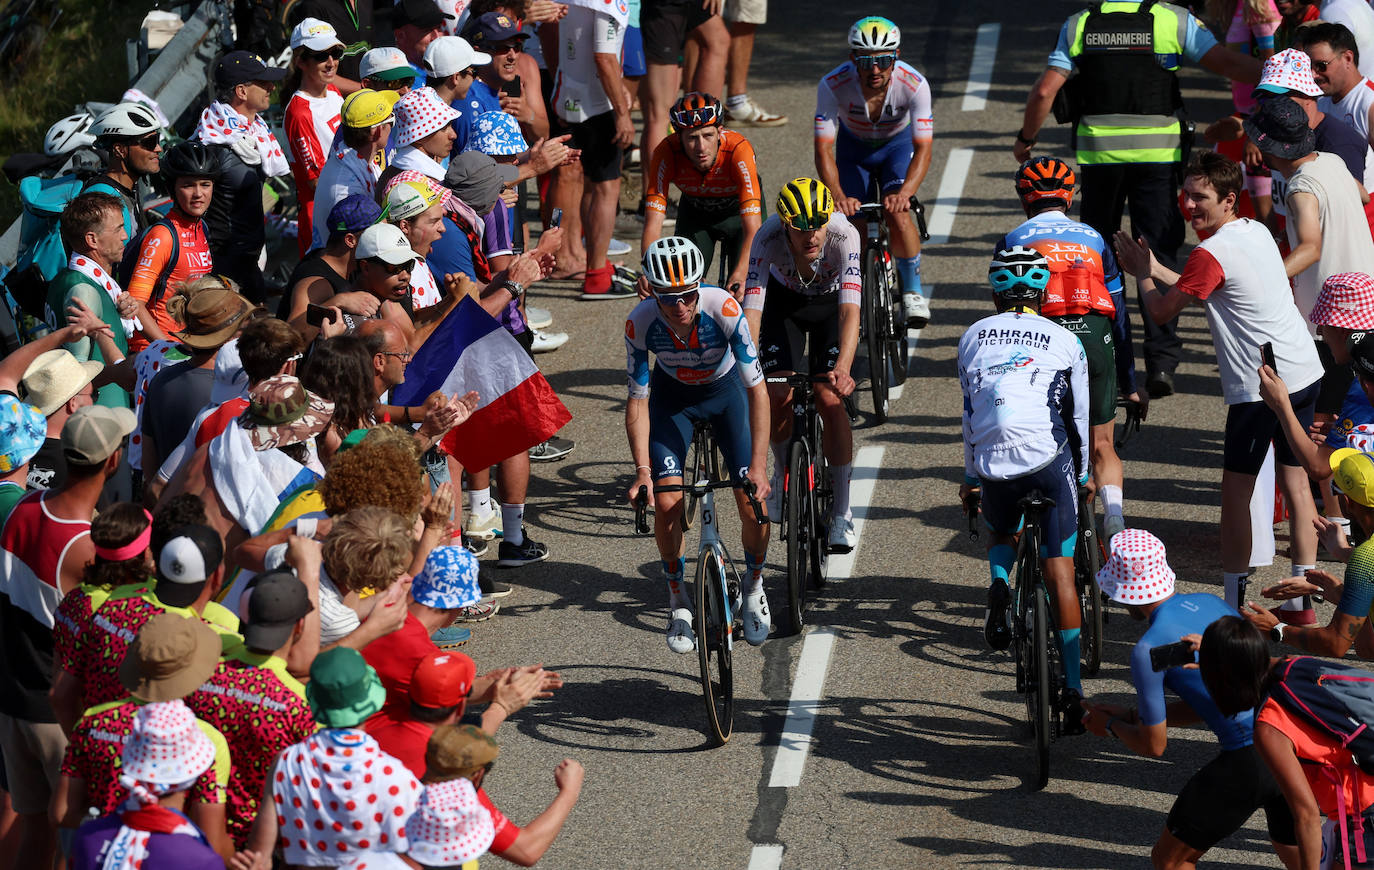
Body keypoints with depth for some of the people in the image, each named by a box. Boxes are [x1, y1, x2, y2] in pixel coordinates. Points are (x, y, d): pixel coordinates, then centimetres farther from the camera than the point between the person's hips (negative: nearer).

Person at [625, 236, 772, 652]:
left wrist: (758, 467, -35)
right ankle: (678, 602, 8)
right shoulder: (641, 323, -30)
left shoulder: (724, 309, -35)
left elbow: (757, 390, -31)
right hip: (672, 394, 1)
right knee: (667, 502, -15)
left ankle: (754, 586, 16)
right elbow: (638, 400, -19)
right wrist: (642, 470, -28)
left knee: (754, 501, -13)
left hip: (725, 390, -1)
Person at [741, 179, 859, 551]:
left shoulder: (844, 236, -37)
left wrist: (843, 369, -58)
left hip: (830, 301, -1)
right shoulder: (768, 239, -35)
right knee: (779, 396, -12)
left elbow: (850, 311, -44)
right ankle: (783, 471, 20)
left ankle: (842, 513, -5)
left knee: (830, 400, -15)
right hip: (783, 300, 1)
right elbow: (752, 310, -40)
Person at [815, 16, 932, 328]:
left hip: (898, 144, -1)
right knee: (855, 225, -7)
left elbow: (923, 148, -36)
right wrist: (838, 196, -51)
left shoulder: (914, 85, -35)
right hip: (853, 146, 1)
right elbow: (824, 149, -34)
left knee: (898, 213, -24)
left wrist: (904, 193, -53)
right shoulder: (833, 86, -34)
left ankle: (913, 293, -8)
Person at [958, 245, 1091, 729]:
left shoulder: (973, 336, 20)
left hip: (993, 466, 2)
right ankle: (1072, 690, -1)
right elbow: (1078, 417, 23)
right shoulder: (1064, 341, 16)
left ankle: (999, 585, -1)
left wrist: (971, 477, 35)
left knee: (1001, 534, 33)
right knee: (1059, 572, 4)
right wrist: (1083, 475, 38)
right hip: (1047, 459, -2)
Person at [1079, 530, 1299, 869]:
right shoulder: (1212, 603, 14)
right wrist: (1131, 716, 26)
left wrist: (1111, 726, 20)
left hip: (1248, 762, -7)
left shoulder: (1148, 649, -8)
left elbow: (1154, 745, -1)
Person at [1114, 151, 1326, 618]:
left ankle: (1233, 604, 8)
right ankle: (1302, 600, 17)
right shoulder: (1257, 231, 10)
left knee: (1236, 491, 3)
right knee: (1295, 481, 14)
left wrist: (1142, 273, 11)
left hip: (1261, 387, -9)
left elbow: (1162, 311, -6)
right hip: (1305, 373, 9)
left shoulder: (1211, 253, -17)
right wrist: (1154, 268, 20)